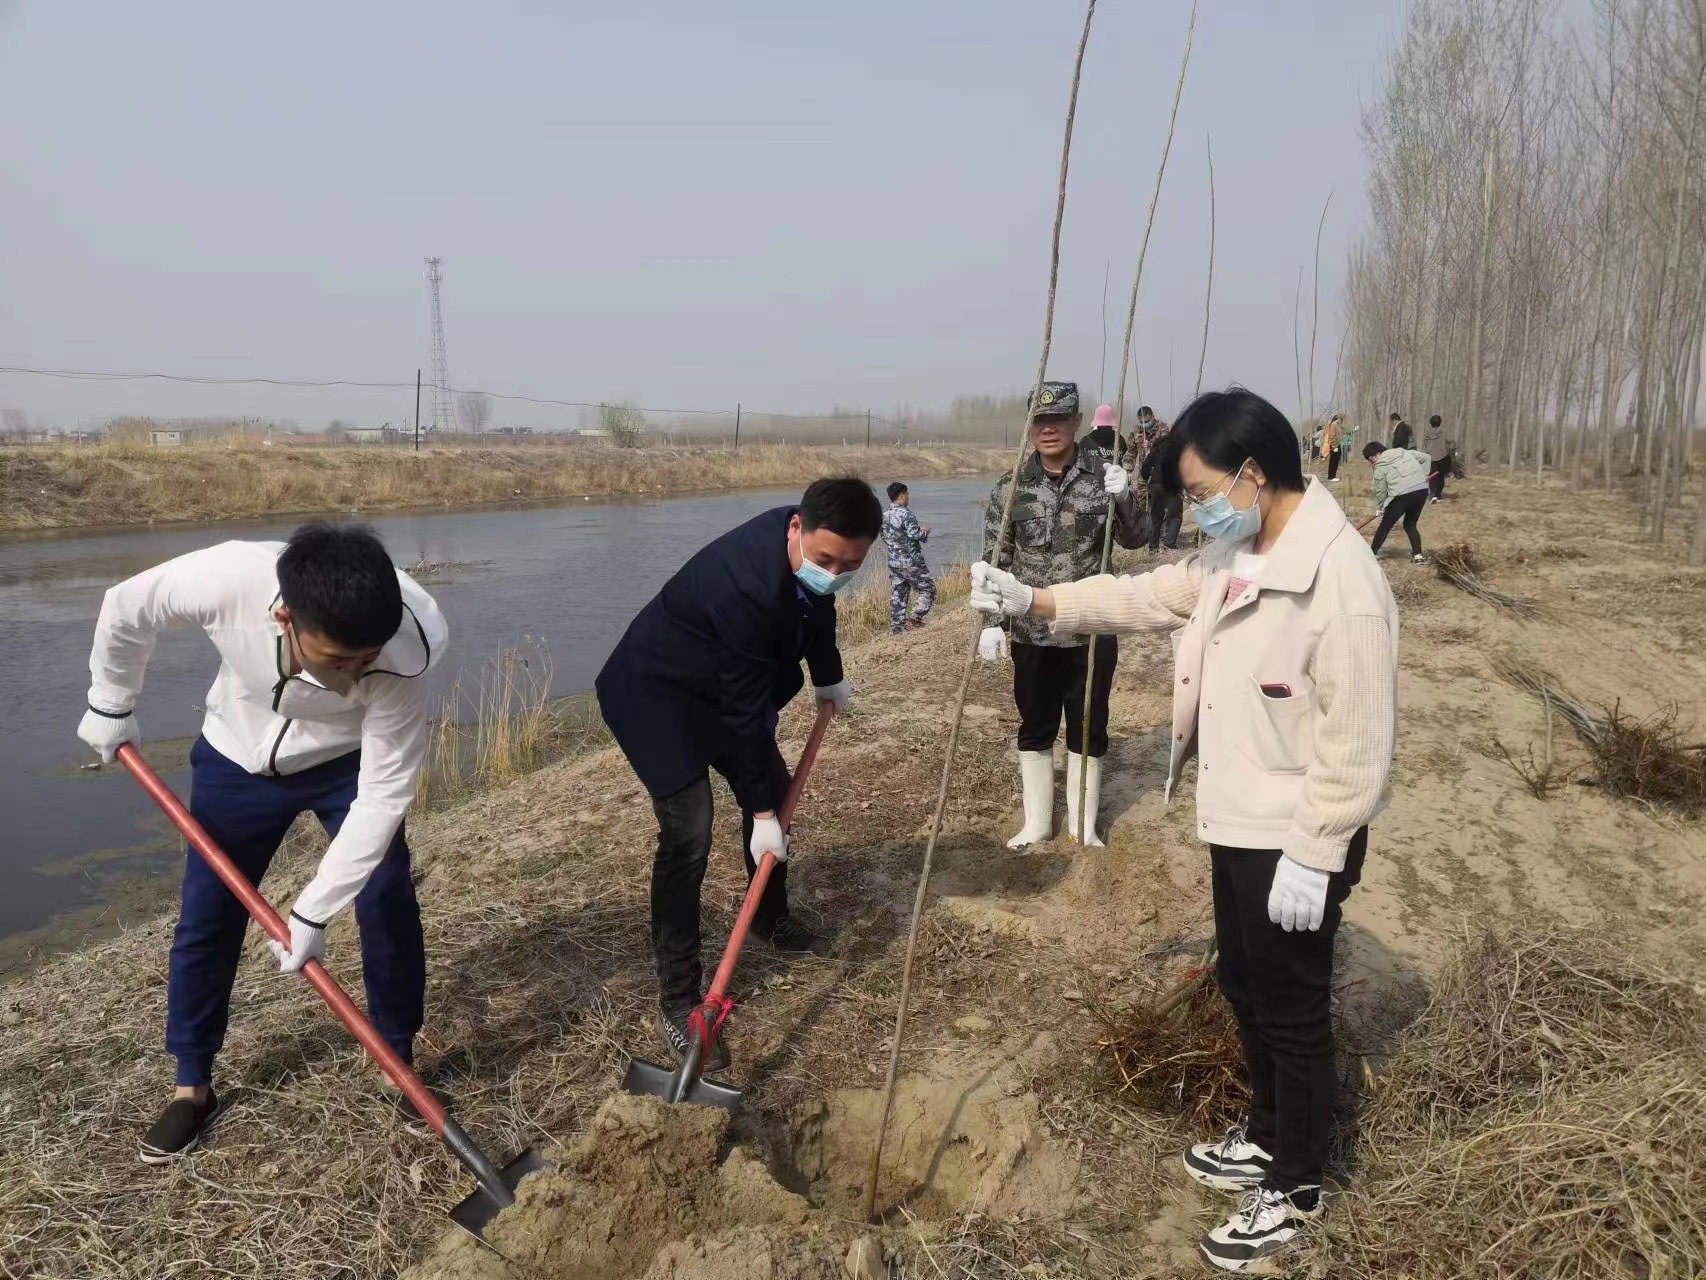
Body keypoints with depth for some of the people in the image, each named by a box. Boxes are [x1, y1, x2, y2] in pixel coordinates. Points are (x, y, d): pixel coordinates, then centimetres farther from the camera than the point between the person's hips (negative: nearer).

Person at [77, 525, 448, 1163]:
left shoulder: (399, 655, -40)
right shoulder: (225, 578, -38)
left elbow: (384, 794, -32)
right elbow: (126, 611, -14)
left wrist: (313, 911, -30)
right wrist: (110, 707, 1)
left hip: (349, 761, -1)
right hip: (238, 756, 2)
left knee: (387, 902, -9)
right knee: (205, 917, 6)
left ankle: (402, 1060, 12)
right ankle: (192, 1086, 26)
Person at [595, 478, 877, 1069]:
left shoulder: (815, 549, -14)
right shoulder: (748, 585, -39)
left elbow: (816, 610, 10)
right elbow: (746, 711, -32)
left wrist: (829, 677, 22)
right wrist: (760, 813, -24)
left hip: (725, 685, 9)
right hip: (657, 692, -9)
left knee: (777, 791, 16)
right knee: (688, 832, -16)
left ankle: (770, 914, 42)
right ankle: (677, 998, -4)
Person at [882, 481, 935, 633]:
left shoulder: (884, 516, 7)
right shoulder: (906, 514, -16)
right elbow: (915, 534, -23)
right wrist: (925, 531, -1)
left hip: (894, 562, 7)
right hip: (911, 562, -7)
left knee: (897, 595, 11)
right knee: (928, 589, 5)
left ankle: (896, 626, 12)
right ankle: (914, 619, -5)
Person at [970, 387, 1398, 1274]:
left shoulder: (1342, 578, -25)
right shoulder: (1233, 558, 4)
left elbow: (1358, 740, -24)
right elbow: (1149, 596, 10)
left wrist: (1312, 856, -22)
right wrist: (1036, 602, -2)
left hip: (1294, 843, -9)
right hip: (1238, 826, 9)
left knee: (1292, 1010, 9)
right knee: (1243, 988, 24)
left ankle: (1295, 1189, 30)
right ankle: (1268, 1137, 46)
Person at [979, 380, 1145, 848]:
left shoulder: (1104, 477, -3)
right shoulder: (1011, 487, -2)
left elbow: (1135, 539, -7)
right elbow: (994, 560, 0)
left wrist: (1125, 499, -26)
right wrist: (991, 621, -7)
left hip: (1092, 631, 0)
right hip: (1032, 634, 1)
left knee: (1088, 729, 11)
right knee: (1035, 729, 12)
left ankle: (1083, 825, 27)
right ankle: (1037, 823, 28)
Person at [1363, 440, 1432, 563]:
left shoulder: (1380, 467, 1)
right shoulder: (1405, 453, 16)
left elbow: (1380, 491, 4)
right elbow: (1426, 458, 20)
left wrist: (1379, 509, 17)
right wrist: (1423, 476, 20)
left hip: (1402, 495, -6)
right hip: (1422, 490, 6)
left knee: (1385, 526, 11)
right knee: (1410, 524, 21)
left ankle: (1371, 553, 20)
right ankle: (1417, 555, 11)